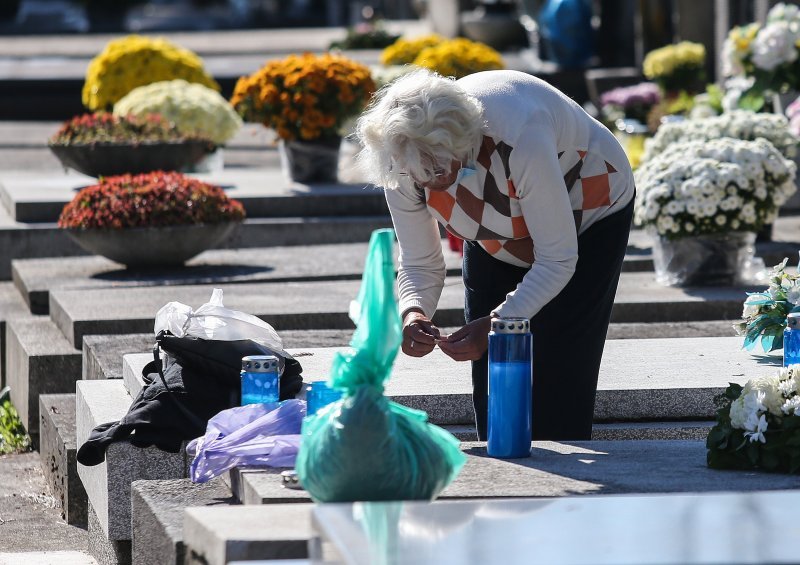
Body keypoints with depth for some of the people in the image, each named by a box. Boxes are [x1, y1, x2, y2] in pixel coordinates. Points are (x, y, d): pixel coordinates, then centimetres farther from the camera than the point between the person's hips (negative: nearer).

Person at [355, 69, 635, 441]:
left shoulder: (521, 139, -43)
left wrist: (497, 324, -43)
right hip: (498, 235, 5)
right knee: (490, 372, -1)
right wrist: (413, 313, -36)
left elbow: (557, 260, -33)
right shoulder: (404, 164, -27)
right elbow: (419, 264, -14)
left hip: (589, 217, -5)